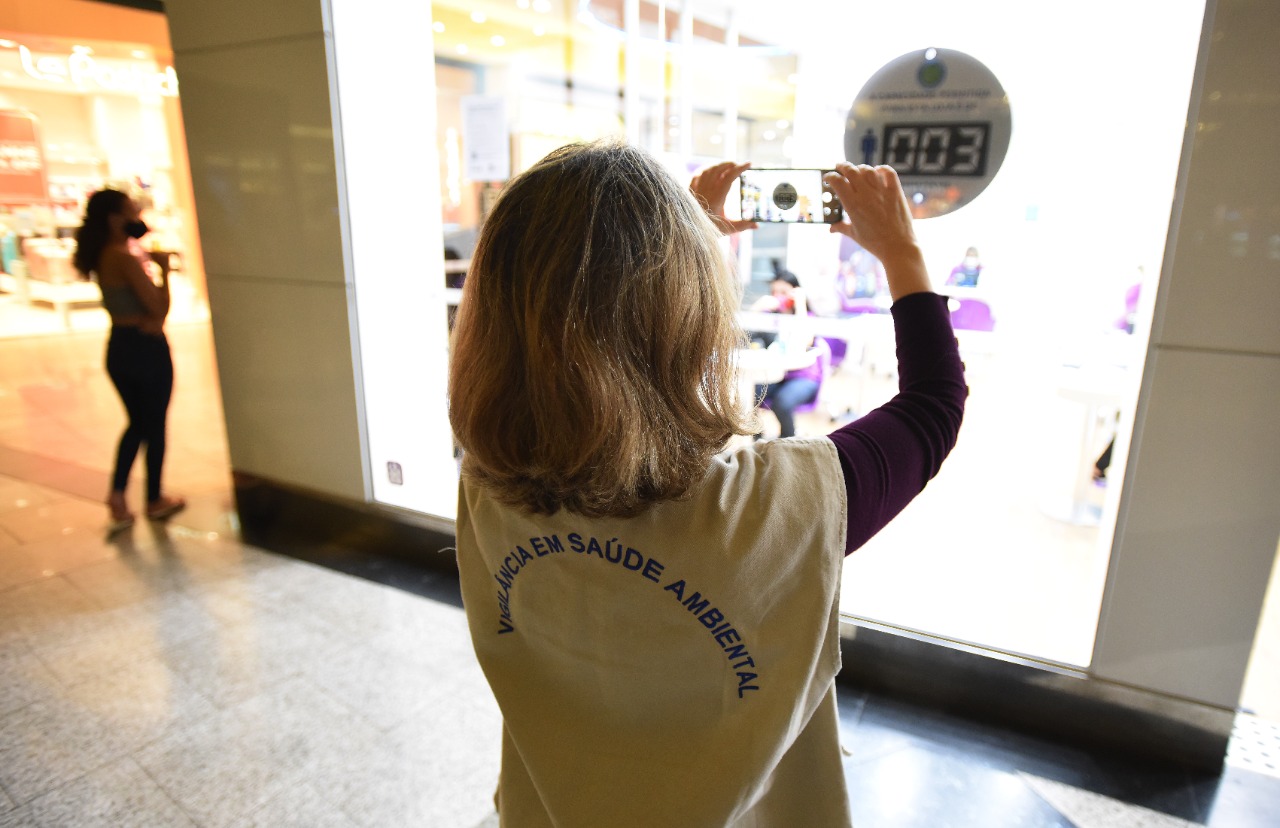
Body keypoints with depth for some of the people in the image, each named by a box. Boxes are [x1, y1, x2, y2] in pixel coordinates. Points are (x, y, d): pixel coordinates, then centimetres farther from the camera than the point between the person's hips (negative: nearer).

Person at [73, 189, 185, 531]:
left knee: (137, 423, 21)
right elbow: (159, 307, -19)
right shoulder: (125, 257, -19)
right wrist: (164, 270, -8)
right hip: (146, 348, -8)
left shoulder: (100, 256, 6)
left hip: (118, 347, 8)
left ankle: (117, 494, 11)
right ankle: (155, 500, 21)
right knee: (155, 425, 8)